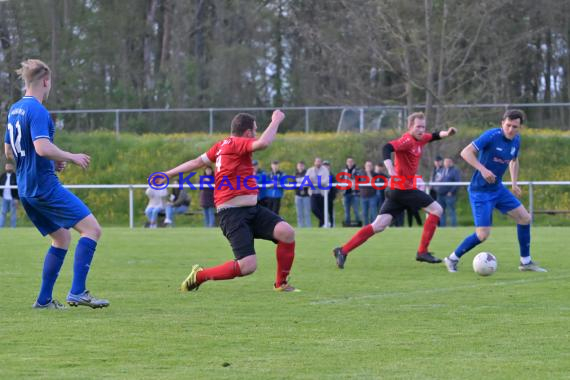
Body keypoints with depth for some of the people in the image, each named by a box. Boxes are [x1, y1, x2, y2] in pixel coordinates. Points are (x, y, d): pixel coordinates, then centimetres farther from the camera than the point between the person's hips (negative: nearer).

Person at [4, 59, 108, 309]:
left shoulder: (15, 110, 14)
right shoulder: (37, 110, -15)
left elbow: (9, 151, 22)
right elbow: (42, 147, -27)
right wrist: (70, 157, -11)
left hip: (26, 190, 9)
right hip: (46, 187, -9)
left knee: (62, 238, 18)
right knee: (92, 229, -8)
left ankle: (44, 300, 14)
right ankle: (77, 292, -16)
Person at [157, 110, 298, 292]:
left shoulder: (222, 145, 17)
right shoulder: (235, 143, -11)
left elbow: (198, 162, 23)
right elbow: (263, 143, -29)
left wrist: (169, 174, 31)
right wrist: (276, 121, -14)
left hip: (252, 209, 10)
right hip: (233, 213, -10)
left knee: (287, 232, -10)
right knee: (248, 266, -17)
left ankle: (281, 284, 6)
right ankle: (200, 275, 5)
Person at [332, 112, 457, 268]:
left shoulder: (420, 139, 13)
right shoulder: (407, 140, -15)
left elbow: (434, 136, 31)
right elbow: (387, 148, -29)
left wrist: (446, 133, 10)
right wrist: (390, 169, -43)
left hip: (397, 190, 9)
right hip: (403, 189, -9)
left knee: (378, 226, 3)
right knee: (437, 209, 0)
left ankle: (343, 251, -1)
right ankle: (422, 252, 2)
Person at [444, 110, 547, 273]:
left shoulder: (516, 140, 2)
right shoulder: (491, 136, -21)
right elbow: (466, 152, -24)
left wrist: (514, 183, 11)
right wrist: (483, 169, -35)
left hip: (498, 189, 8)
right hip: (480, 191, -8)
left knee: (525, 218, 6)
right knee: (483, 235, -12)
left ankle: (526, 262, 19)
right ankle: (452, 259, 9)